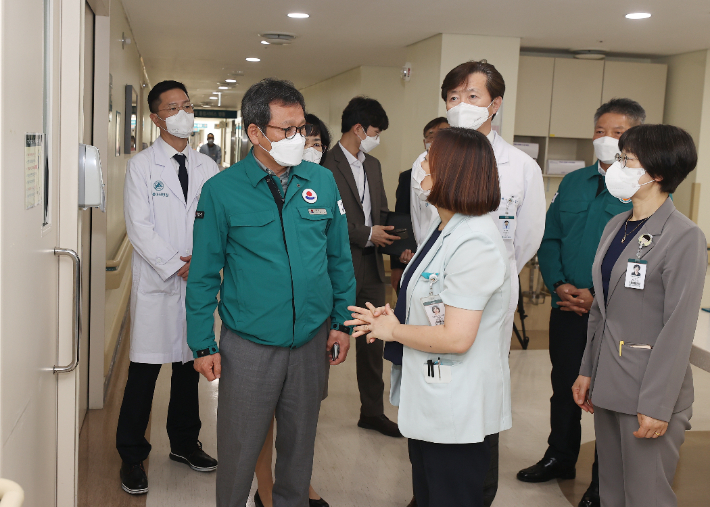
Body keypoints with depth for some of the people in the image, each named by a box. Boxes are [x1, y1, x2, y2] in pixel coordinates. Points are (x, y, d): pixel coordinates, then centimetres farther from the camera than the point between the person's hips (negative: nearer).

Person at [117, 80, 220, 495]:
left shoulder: (206, 166, 10)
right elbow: (140, 227, -8)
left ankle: (185, 443, 30)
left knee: (190, 367, 13)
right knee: (144, 373, 0)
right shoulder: (142, 165, -1)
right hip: (157, 283, -4)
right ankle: (132, 457, 15)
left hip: (199, 282, 4)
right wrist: (178, 265, -13)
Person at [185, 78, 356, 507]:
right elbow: (204, 274, -4)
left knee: (300, 442, 19)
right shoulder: (221, 190, -7)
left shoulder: (323, 182, 1)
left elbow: (340, 259, 8)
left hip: (311, 342, 3)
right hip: (248, 346, -3)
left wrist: (343, 321, 5)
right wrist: (204, 345, -5)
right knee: (239, 451, 10)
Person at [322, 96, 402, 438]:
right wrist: (367, 234, -16)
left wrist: (397, 244, 0)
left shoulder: (373, 165, 14)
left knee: (372, 343, 14)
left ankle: (372, 412, 26)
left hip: (371, 268, 8)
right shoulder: (327, 165, -14)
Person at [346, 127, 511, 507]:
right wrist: (393, 316, 2)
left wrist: (393, 331, -13)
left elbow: (456, 338, -28)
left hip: (457, 410, -10)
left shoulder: (474, 243, -25)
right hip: (431, 399, 10)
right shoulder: (446, 229, 8)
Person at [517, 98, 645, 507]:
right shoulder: (572, 183, 7)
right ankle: (560, 458, 39)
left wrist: (600, 297, -18)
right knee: (564, 386, 18)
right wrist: (559, 283, -8)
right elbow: (550, 238, 8)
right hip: (567, 308, 5)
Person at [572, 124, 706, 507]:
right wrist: (587, 371, 14)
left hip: (649, 390, -7)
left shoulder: (684, 238, -13)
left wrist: (658, 405, -17)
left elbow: (678, 329, -16)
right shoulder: (616, 226, 9)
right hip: (608, 385, 7)